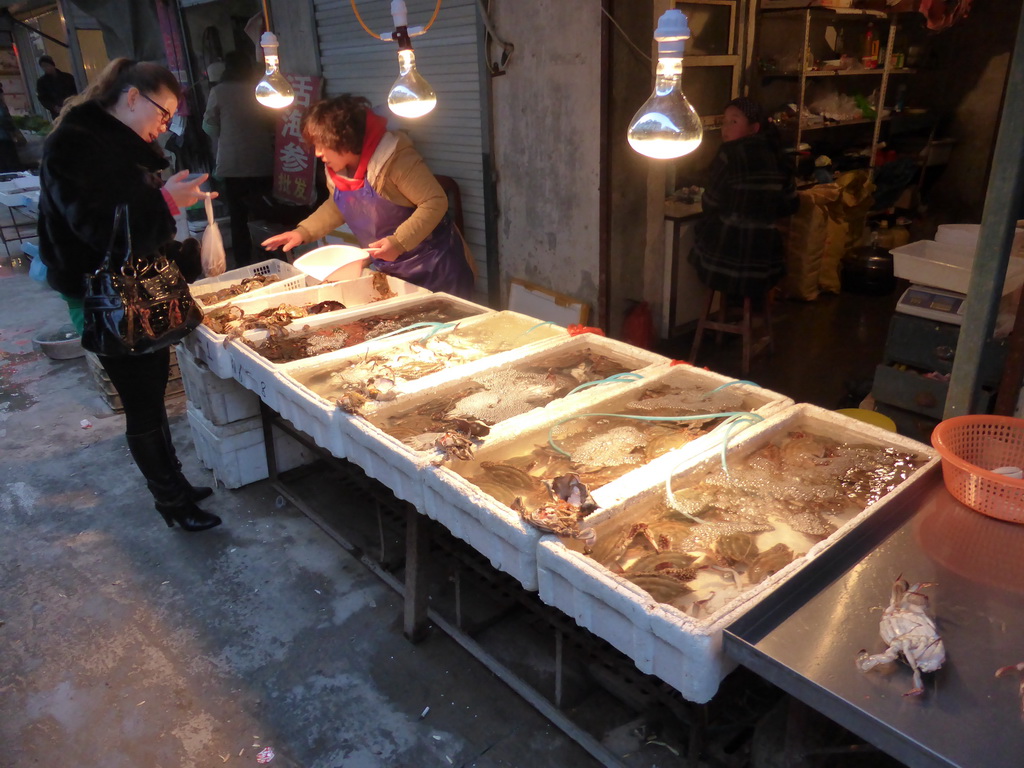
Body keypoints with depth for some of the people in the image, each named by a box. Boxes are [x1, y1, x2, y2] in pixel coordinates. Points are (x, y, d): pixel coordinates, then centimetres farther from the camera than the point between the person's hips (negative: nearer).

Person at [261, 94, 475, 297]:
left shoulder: (394, 157, -24)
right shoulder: (337, 167, 0)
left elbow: (435, 202, -23)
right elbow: (337, 206, 18)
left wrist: (399, 242, -31)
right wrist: (303, 232, 6)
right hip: (389, 270, 7)